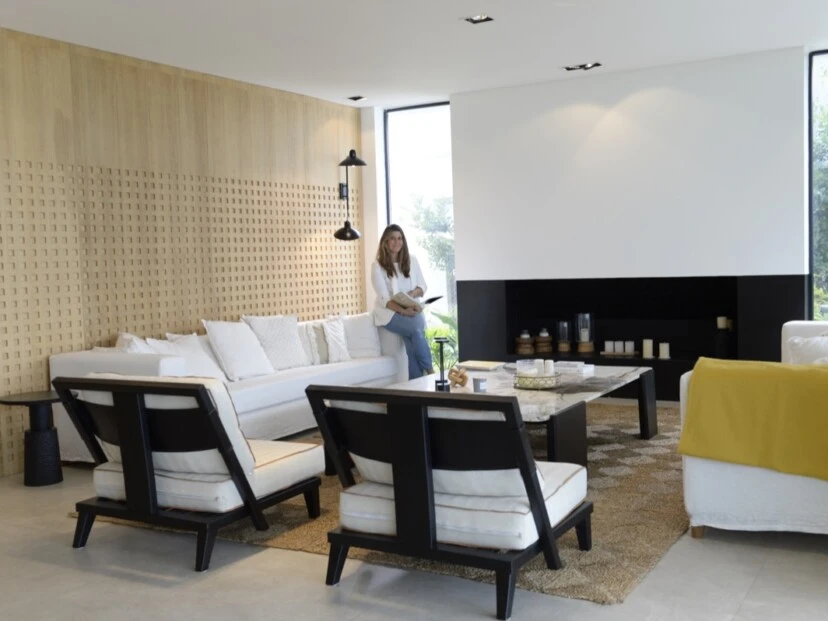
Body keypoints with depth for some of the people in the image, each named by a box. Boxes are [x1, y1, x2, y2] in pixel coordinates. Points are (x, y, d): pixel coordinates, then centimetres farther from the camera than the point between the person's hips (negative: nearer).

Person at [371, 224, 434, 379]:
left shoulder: (412, 261, 9)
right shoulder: (378, 266, -5)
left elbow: (423, 287, 9)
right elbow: (384, 299, -12)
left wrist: (414, 293, -14)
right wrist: (403, 310, -27)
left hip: (412, 311, 3)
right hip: (389, 313, -3)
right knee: (417, 327, -32)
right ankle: (430, 370, -19)